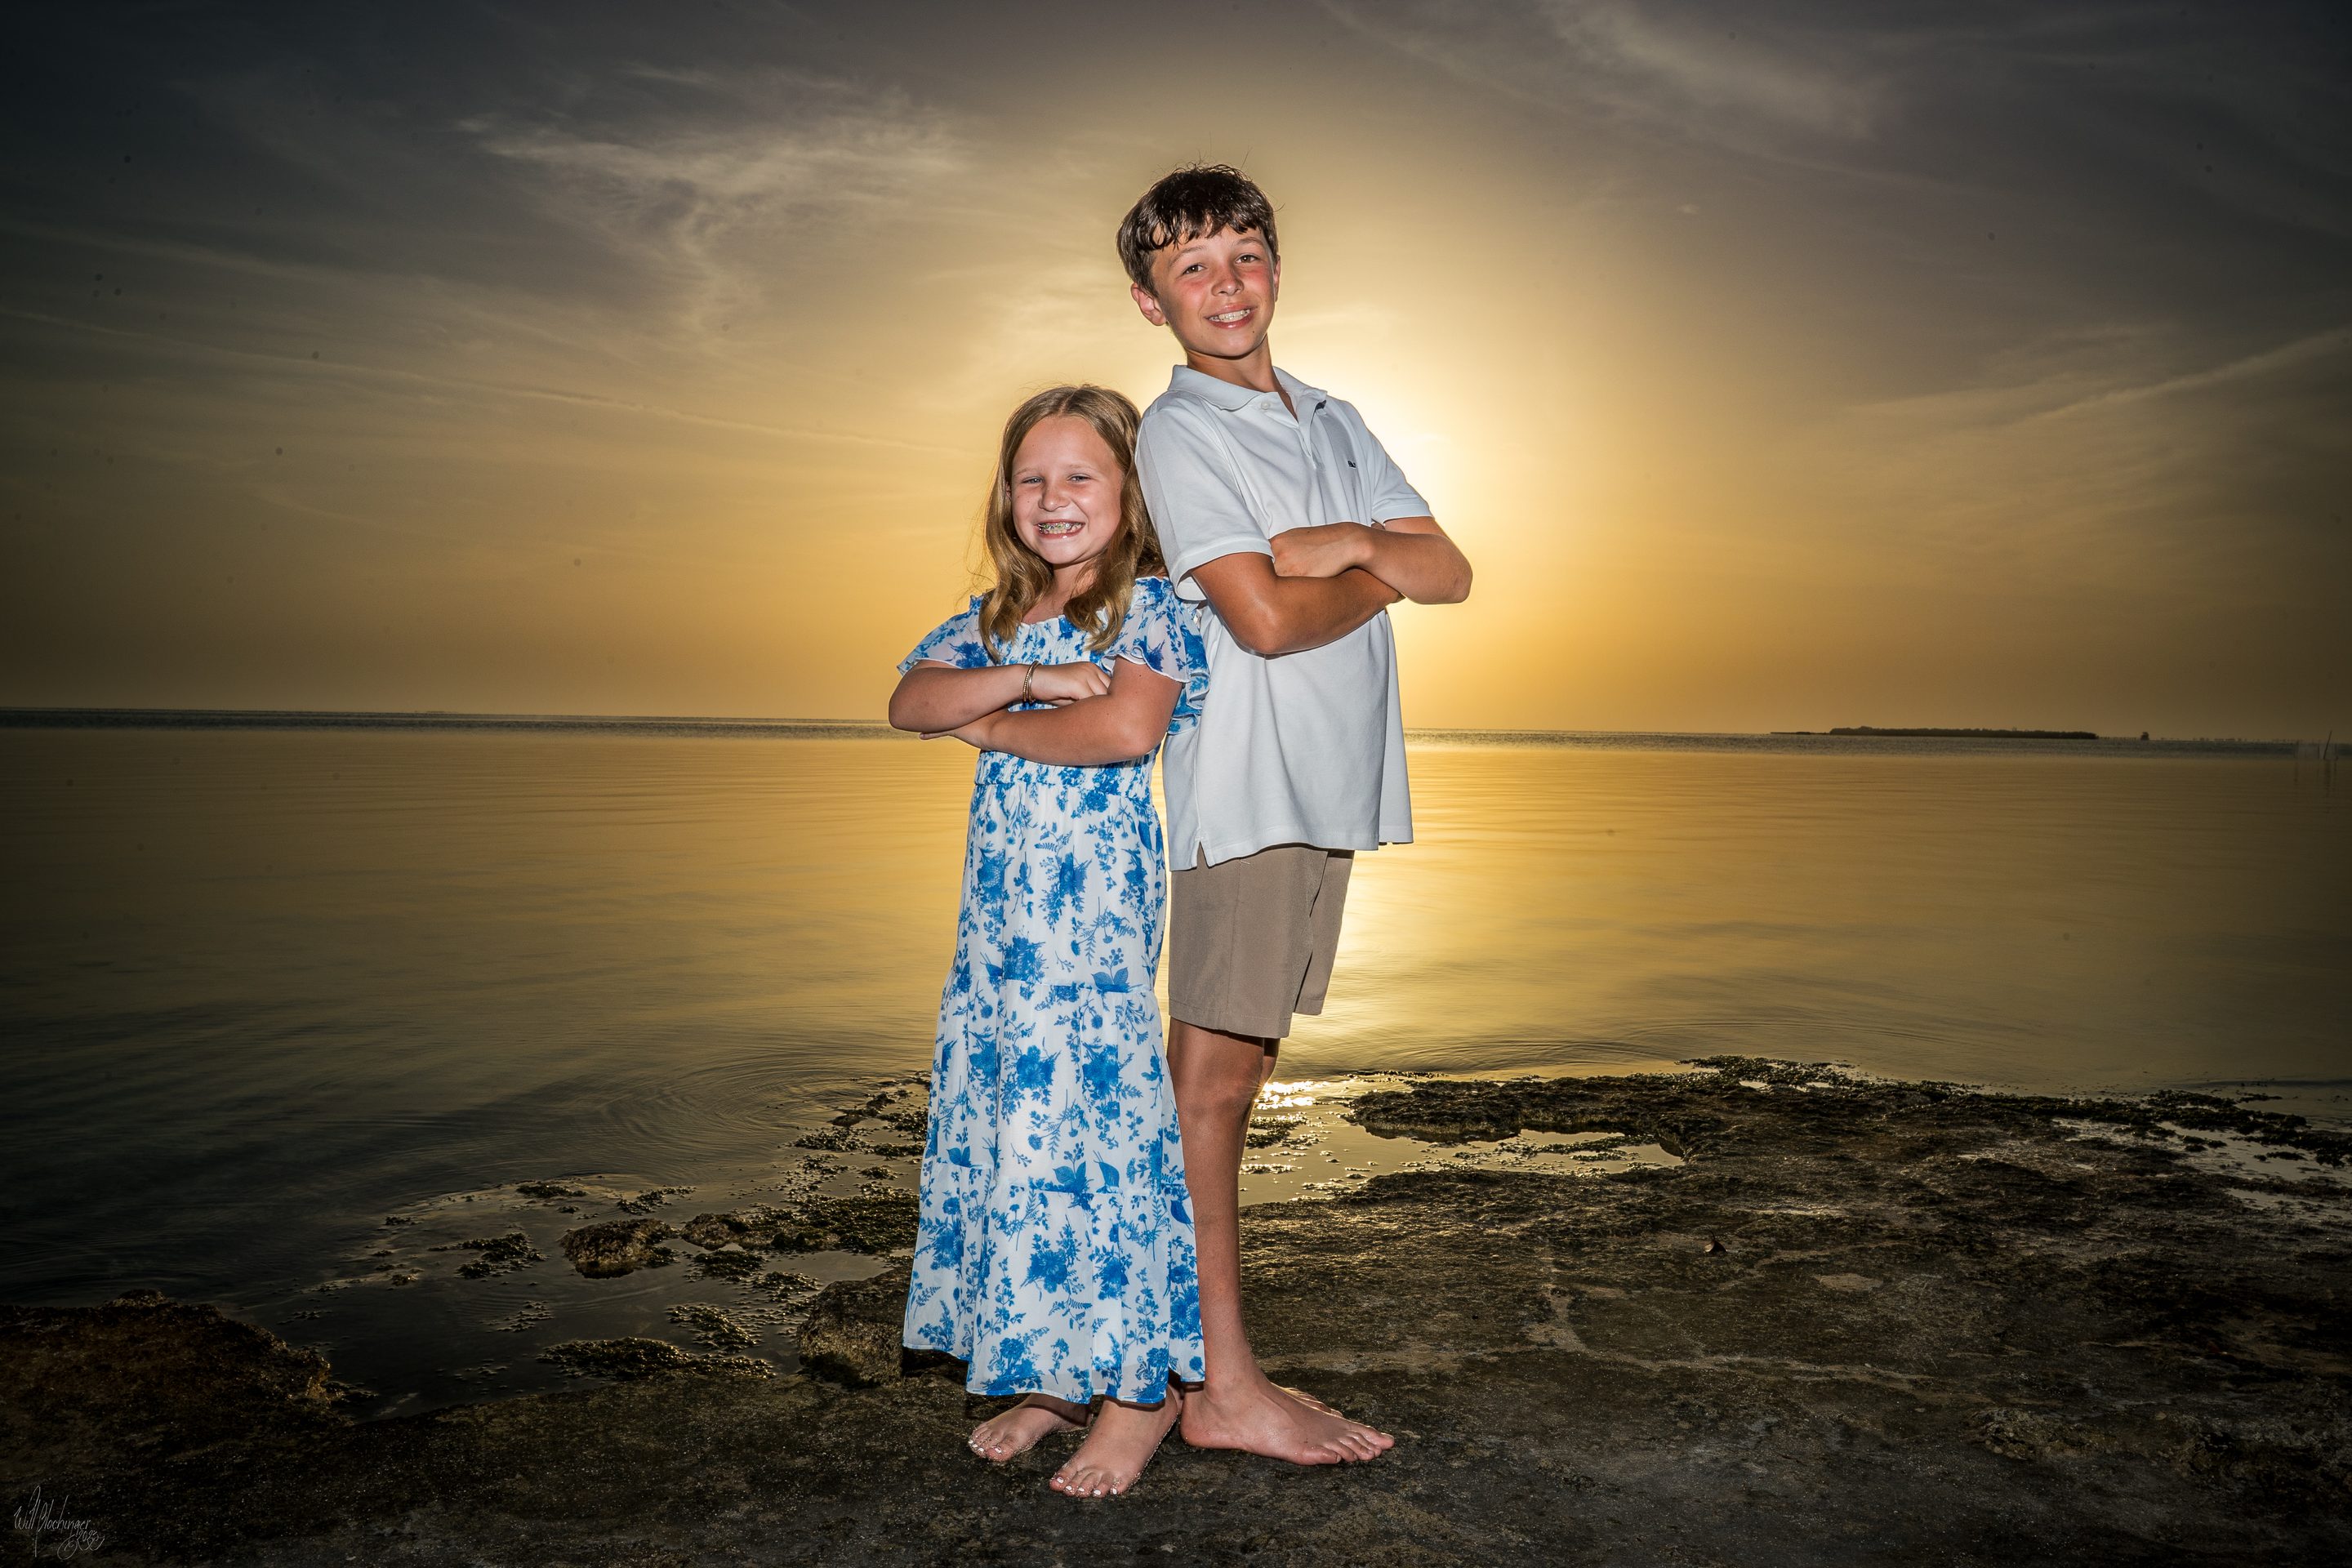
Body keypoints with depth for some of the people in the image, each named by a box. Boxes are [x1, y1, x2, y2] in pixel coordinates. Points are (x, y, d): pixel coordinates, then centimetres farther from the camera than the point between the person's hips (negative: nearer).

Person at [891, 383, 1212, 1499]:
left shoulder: (1152, 602, -3)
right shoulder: (996, 615, 17)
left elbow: (1128, 727, -19)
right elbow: (908, 701, 3)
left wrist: (990, 724, -6)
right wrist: (1030, 678, -12)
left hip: (1099, 898, -7)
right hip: (1002, 900, 7)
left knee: (1094, 1113, -6)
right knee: (1004, 1112, 8)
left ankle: (1140, 1383, 11)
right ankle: (1053, 1374, 21)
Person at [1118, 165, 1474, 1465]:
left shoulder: (1334, 421, 20)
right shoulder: (1177, 432, -3)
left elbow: (1450, 573, 10)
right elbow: (1266, 618, -15)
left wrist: (1348, 543, -7)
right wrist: (1377, 577, 1)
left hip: (1331, 784, 7)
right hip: (1242, 787, -7)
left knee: (1237, 1071, 10)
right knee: (1212, 1078, -4)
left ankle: (1201, 1352, 18)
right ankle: (1225, 1386, 3)